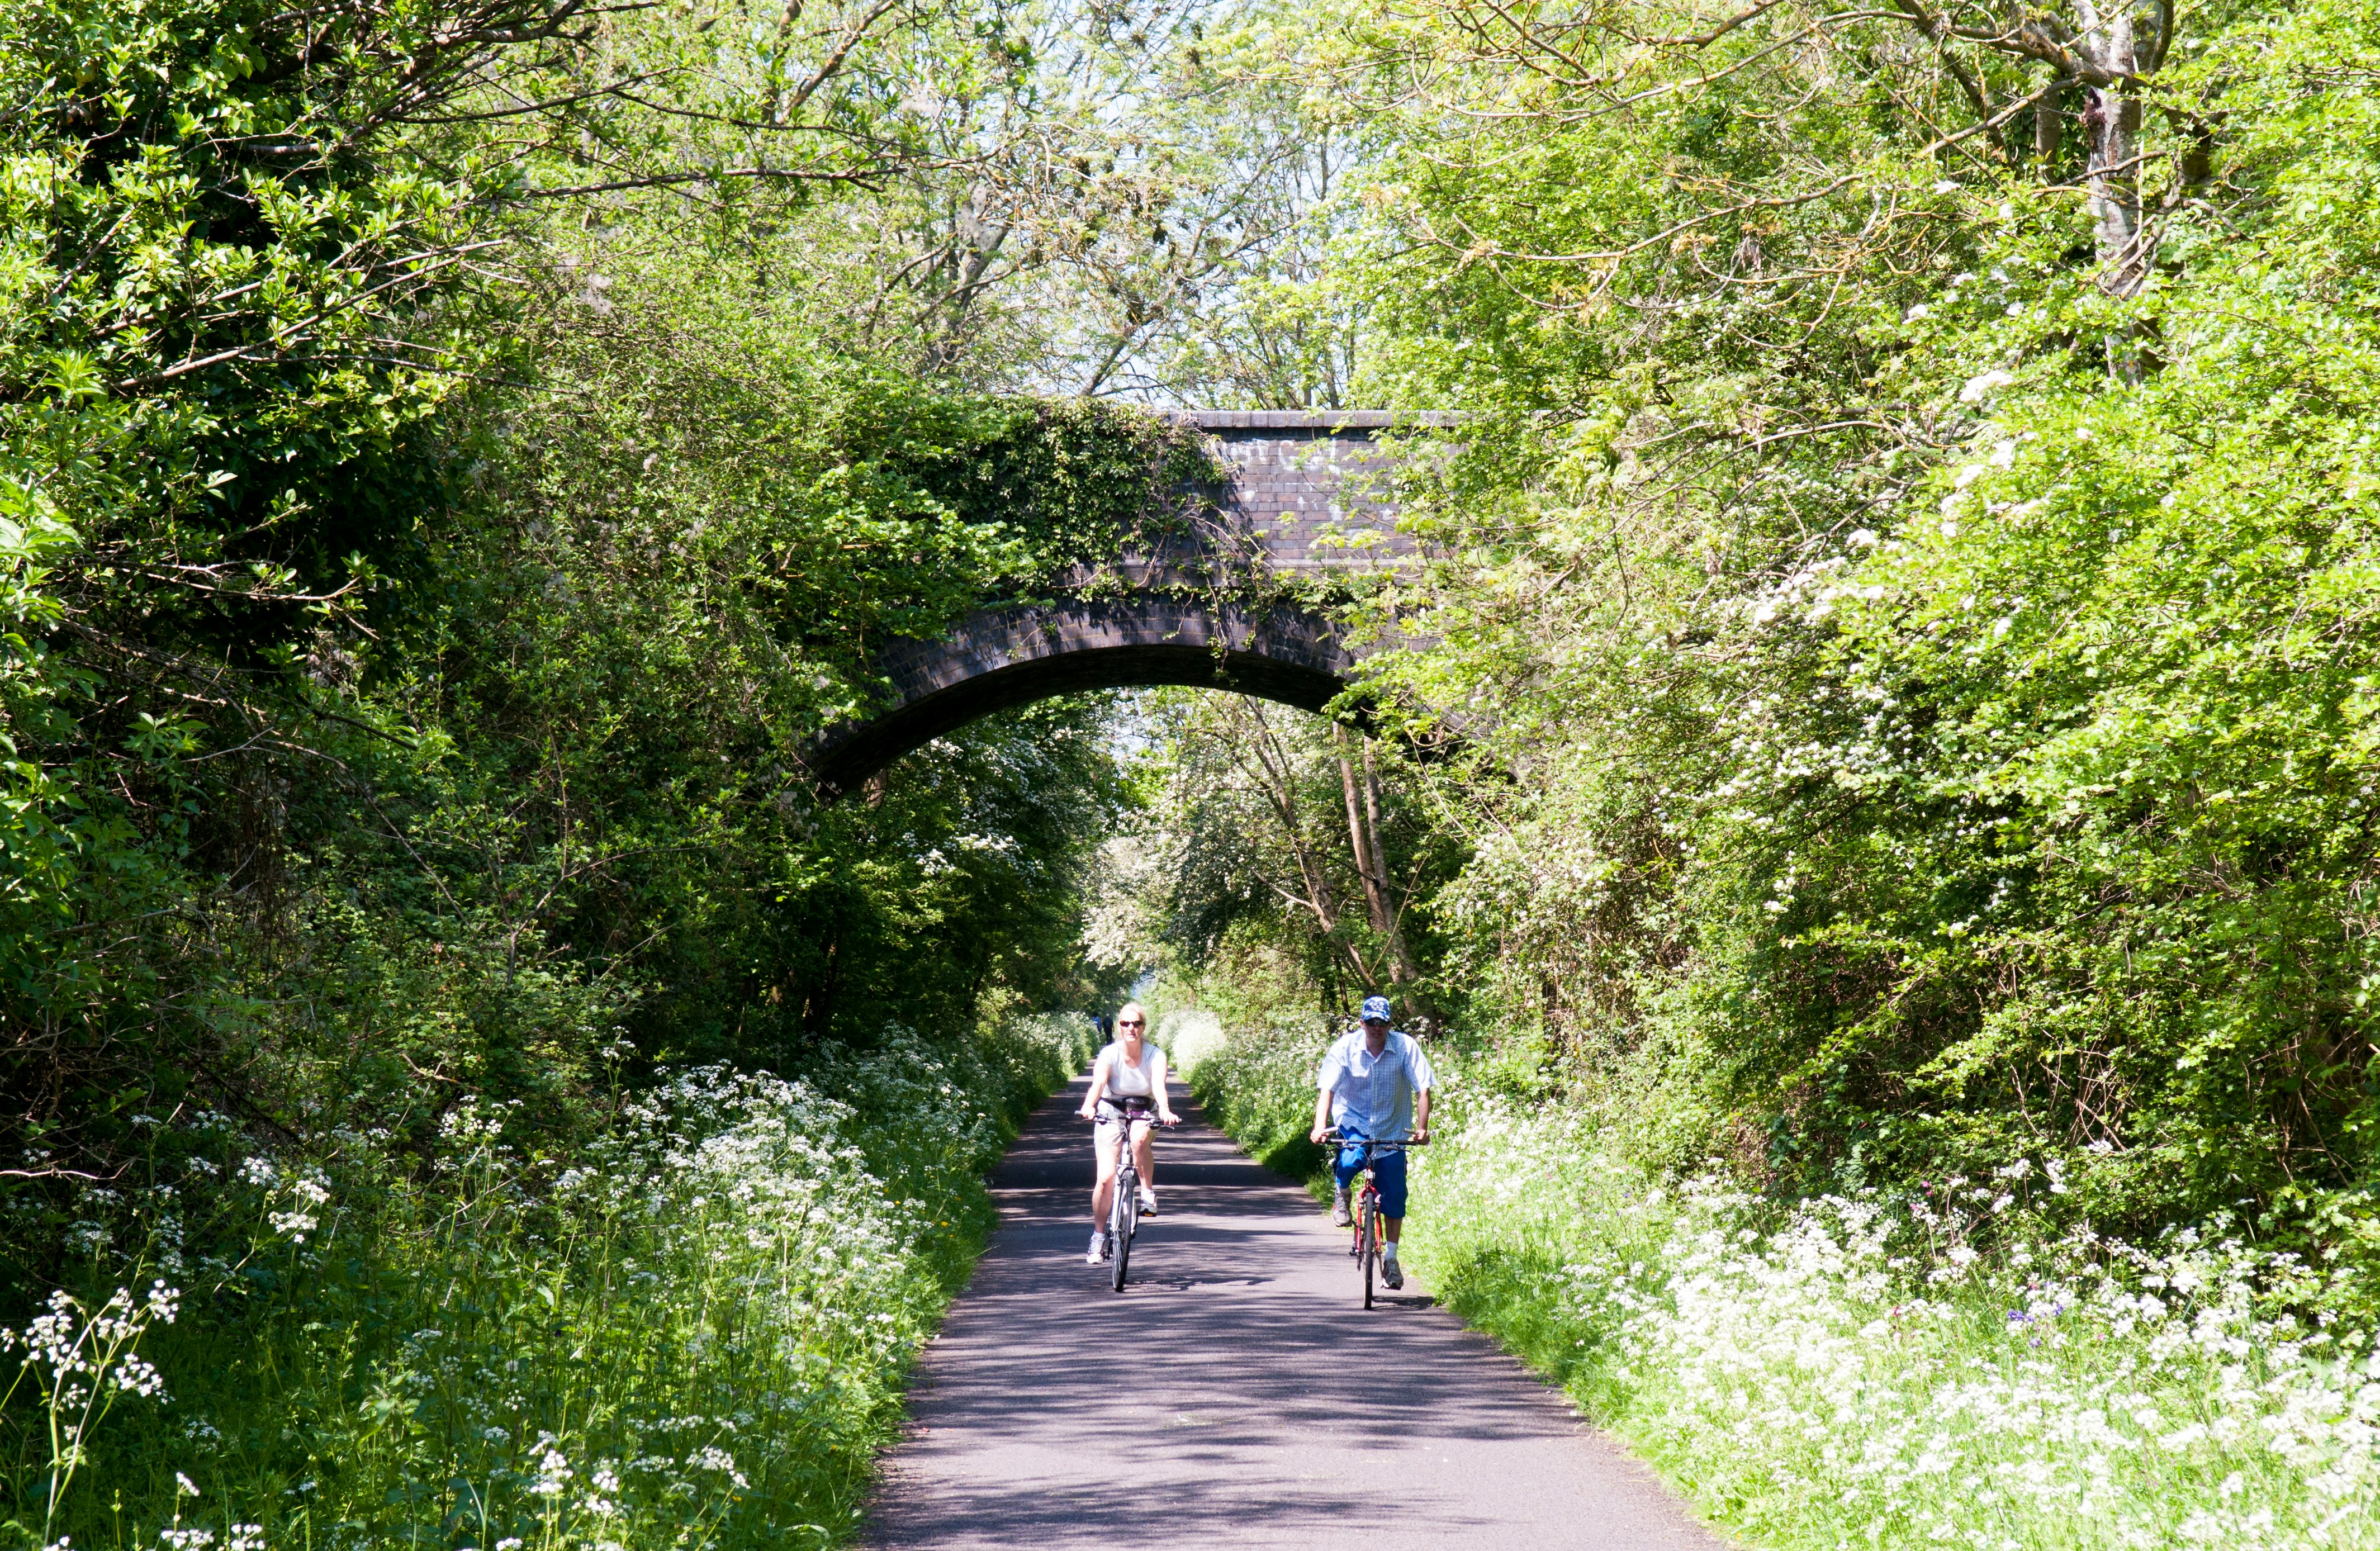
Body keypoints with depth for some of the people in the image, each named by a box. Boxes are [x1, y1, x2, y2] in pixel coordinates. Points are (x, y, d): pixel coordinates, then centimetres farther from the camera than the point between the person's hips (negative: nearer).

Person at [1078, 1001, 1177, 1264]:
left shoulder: (1155, 1055, -14)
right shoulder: (1109, 1054, -15)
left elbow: (1159, 1086, -30)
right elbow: (1098, 1083, -31)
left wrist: (1164, 1111, -50)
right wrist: (1089, 1106, -52)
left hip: (1143, 1113, 0)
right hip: (1111, 1114, 0)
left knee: (1139, 1140, -37)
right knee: (1106, 1177, -12)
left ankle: (1148, 1191, -17)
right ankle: (1099, 1235, 3)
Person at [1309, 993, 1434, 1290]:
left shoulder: (1406, 1047, -14)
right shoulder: (1346, 1047, -14)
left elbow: (1423, 1090, -14)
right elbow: (1327, 1089, -17)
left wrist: (1422, 1128, -26)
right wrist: (1320, 1126, -30)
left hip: (1392, 1130, 1)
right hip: (1354, 1123, -1)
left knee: (1395, 1198, -2)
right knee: (1351, 1161, -32)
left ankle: (1390, 1258, 16)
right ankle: (1341, 1195, 3)